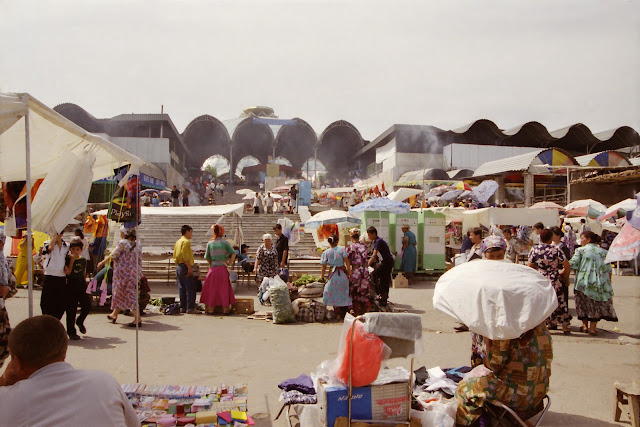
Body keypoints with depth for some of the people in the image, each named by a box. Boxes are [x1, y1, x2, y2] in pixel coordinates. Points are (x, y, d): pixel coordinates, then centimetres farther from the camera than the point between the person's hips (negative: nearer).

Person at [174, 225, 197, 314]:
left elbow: (175, 256, 18)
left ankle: (183, 307, 13)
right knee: (190, 288, -7)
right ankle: (190, 308, -9)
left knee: (181, 288, 11)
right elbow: (185, 255, -20)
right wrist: (189, 267, -21)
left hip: (178, 266, 9)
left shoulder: (178, 242, 18)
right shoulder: (186, 241, -10)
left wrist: (178, 266, 20)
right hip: (185, 266, -9)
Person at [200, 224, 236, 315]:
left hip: (213, 268, 1)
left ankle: (210, 309, 11)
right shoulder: (225, 242, -1)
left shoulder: (210, 243, 2)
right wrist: (230, 263, 0)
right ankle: (226, 309, 10)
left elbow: (207, 257, 2)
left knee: (212, 288, 9)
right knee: (224, 288, 7)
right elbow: (233, 253, -8)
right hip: (222, 268, -1)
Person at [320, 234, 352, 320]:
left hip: (333, 274, 0)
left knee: (334, 294, 10)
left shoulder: (326, 252, -1)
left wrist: (322, 276, 14)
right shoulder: (341, 249, -4)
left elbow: (324, 266, 2)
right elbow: (347, 261, -9)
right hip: (343, 273, 0)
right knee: (344, 293, 11)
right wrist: (349, 271, -3)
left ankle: (338, 314, 10)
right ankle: (344, 314, 15)